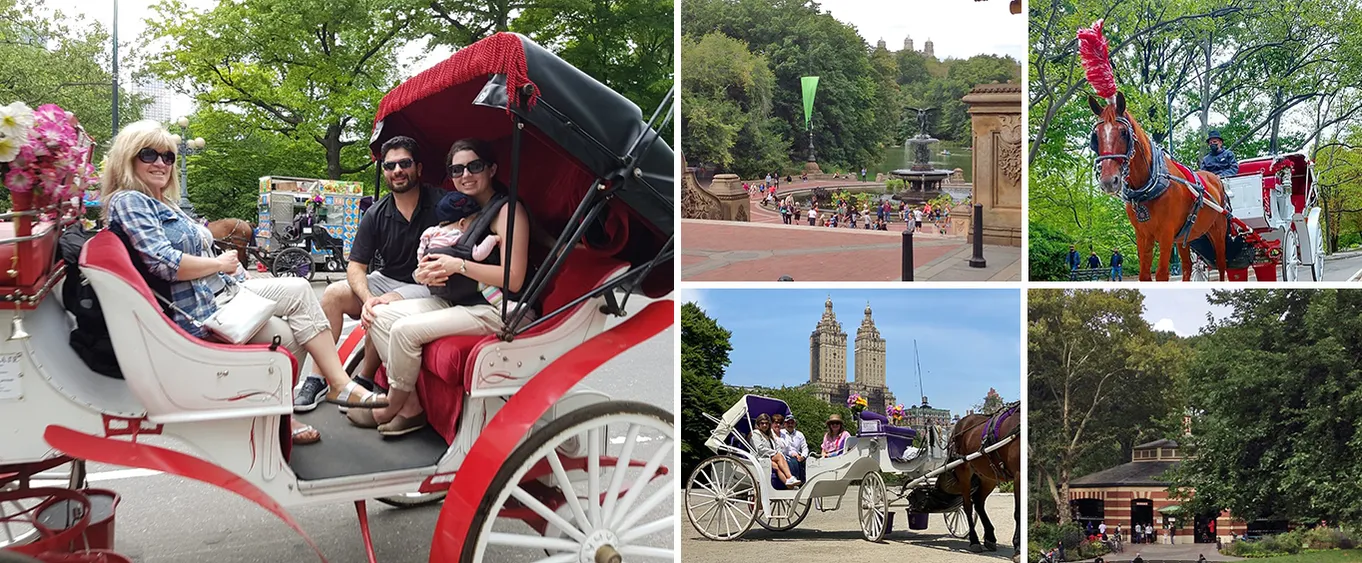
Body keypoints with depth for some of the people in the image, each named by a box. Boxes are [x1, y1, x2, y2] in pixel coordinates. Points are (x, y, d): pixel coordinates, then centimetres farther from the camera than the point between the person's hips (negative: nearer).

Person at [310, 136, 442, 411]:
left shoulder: (440, 204, -9)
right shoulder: (376, 215, 2)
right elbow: (356, 267, -2)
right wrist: (367, 298, -25)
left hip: (426, 286, -5)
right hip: (386, 280, 5)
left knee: (383, 308, -32)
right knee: (333, 294, -14)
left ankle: (365, 380, -13)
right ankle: (318, 378, -11)